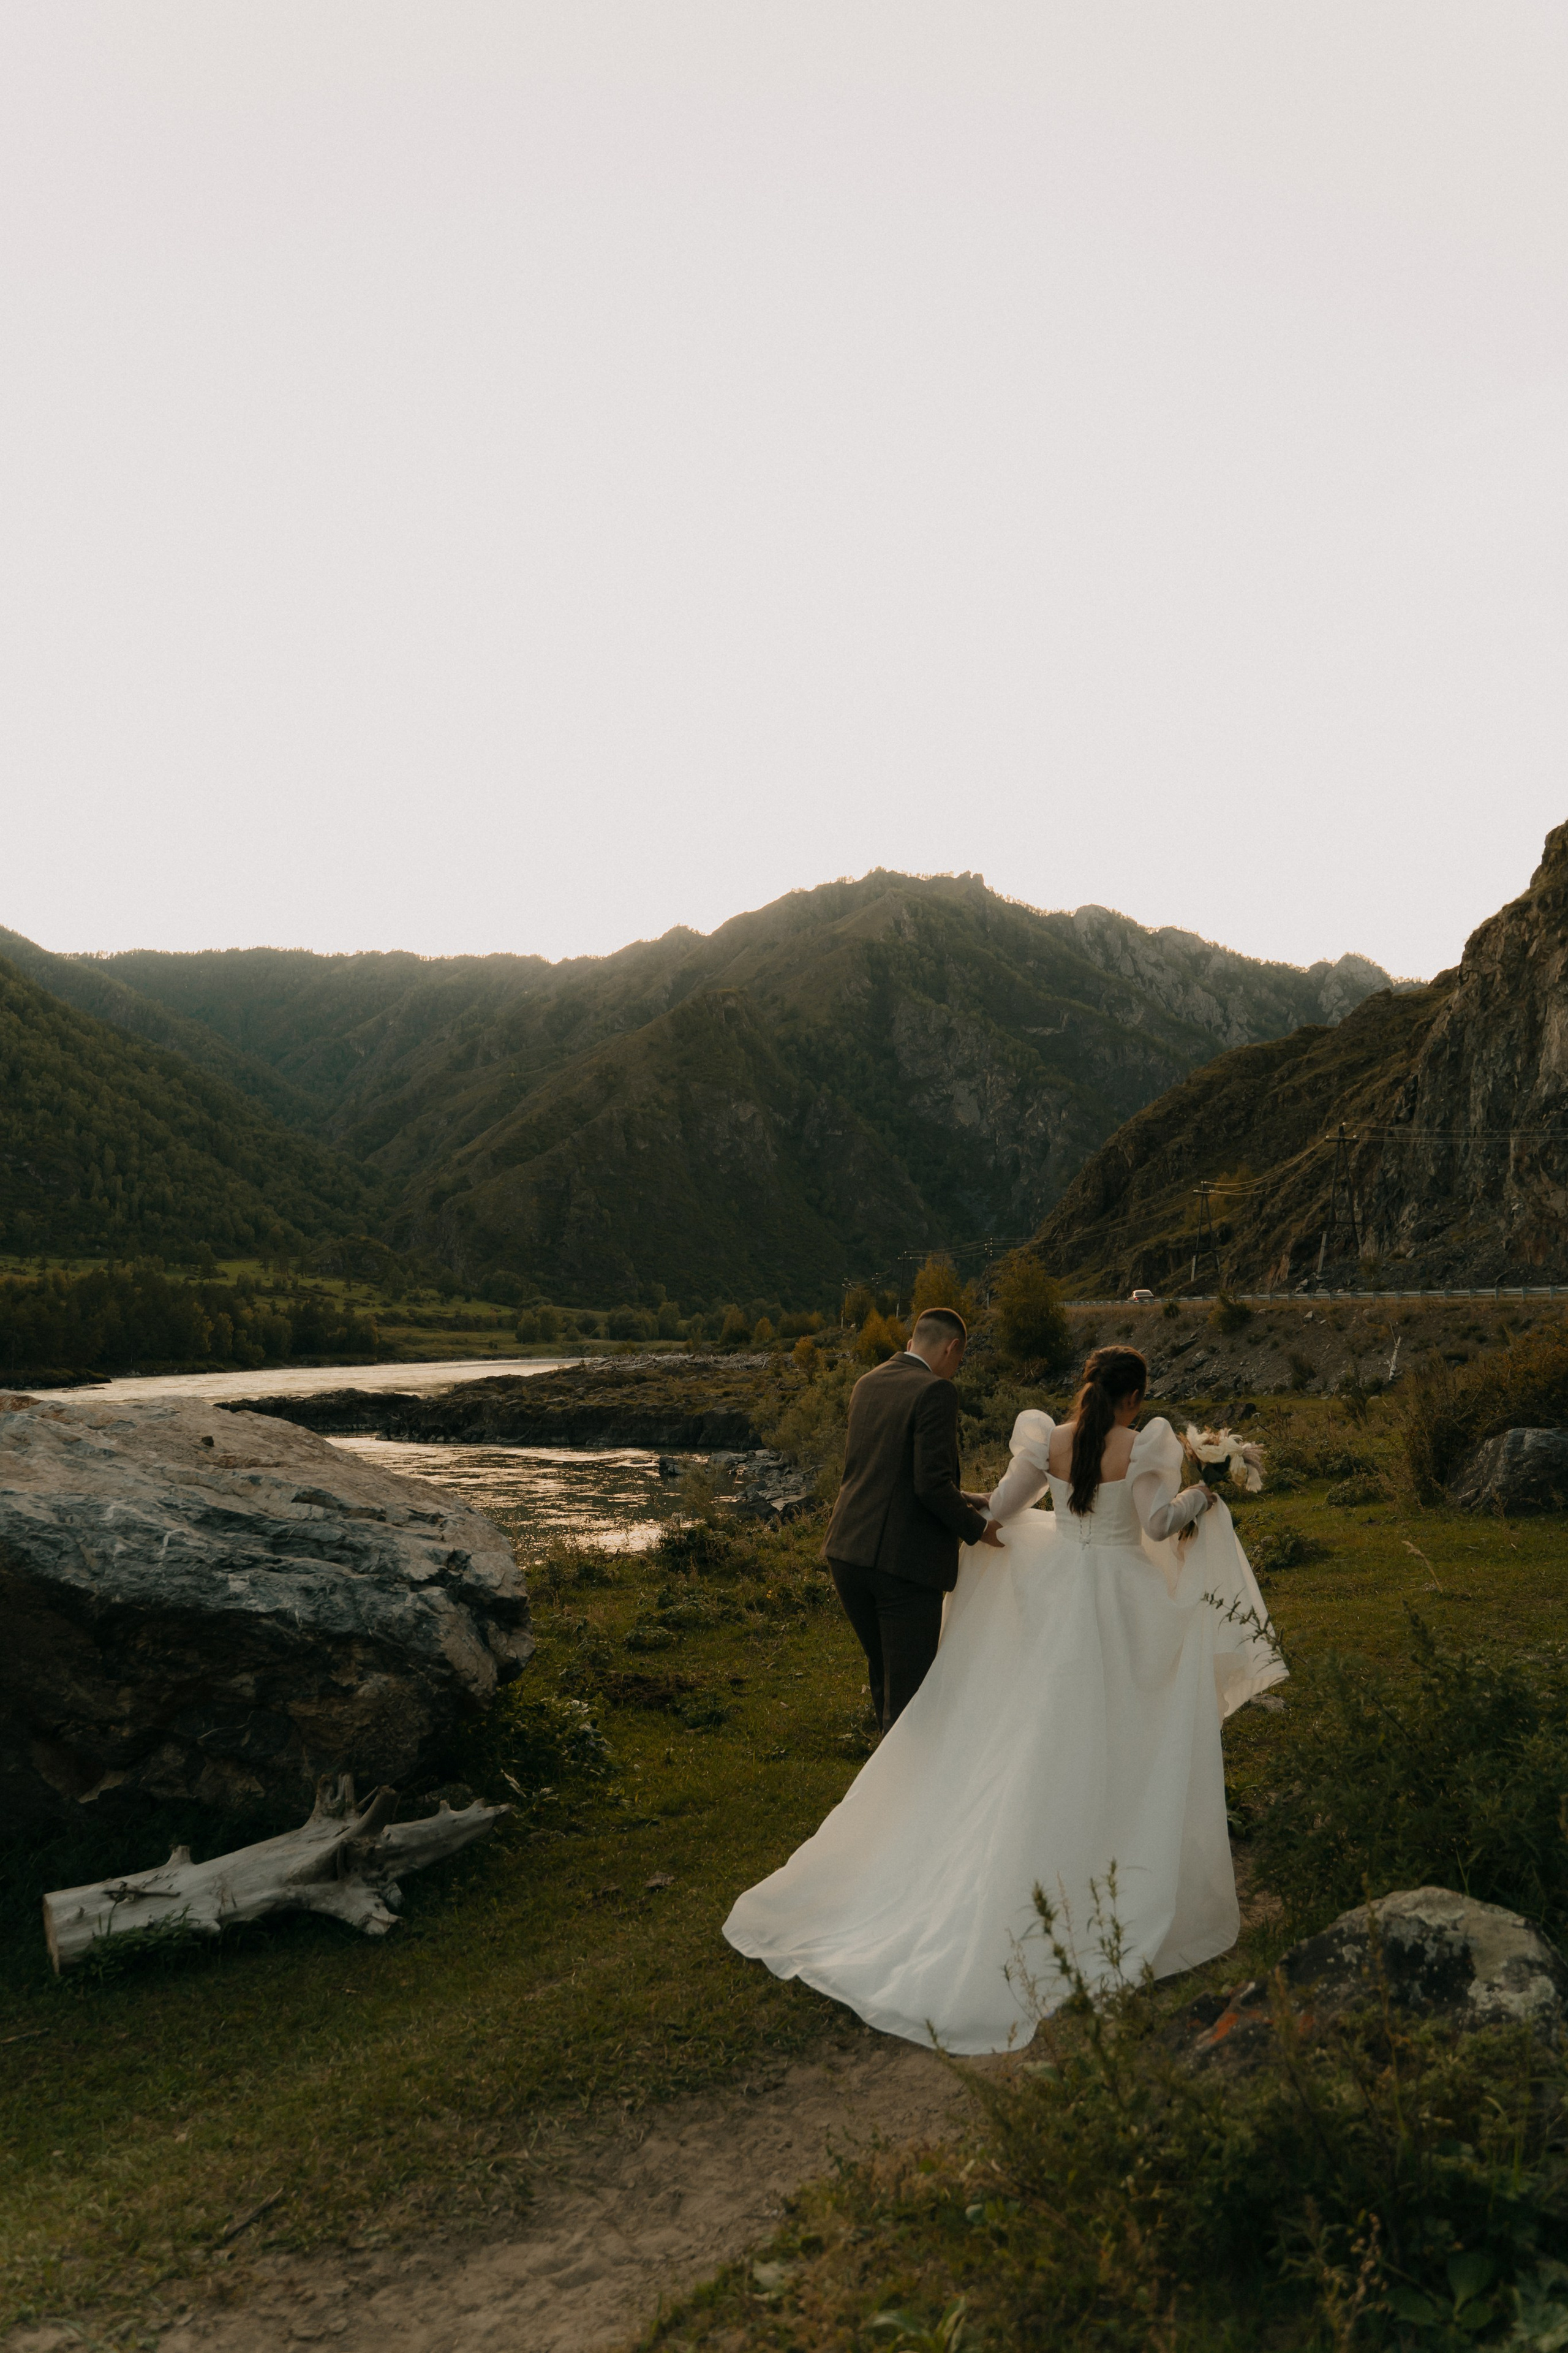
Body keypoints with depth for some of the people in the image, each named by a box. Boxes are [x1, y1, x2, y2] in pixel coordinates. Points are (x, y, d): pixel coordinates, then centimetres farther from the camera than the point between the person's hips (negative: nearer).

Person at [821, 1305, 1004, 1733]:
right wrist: (975, 1527, -3)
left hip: (848, 1551, 8)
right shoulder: (935, 1392, -12)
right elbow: (932, 1484, -20)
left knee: (882, 1673, 24)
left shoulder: (867, 1384, 13)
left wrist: (963, 1501, 23)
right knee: (909, 1687, 4)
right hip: (905, 1560, -8)